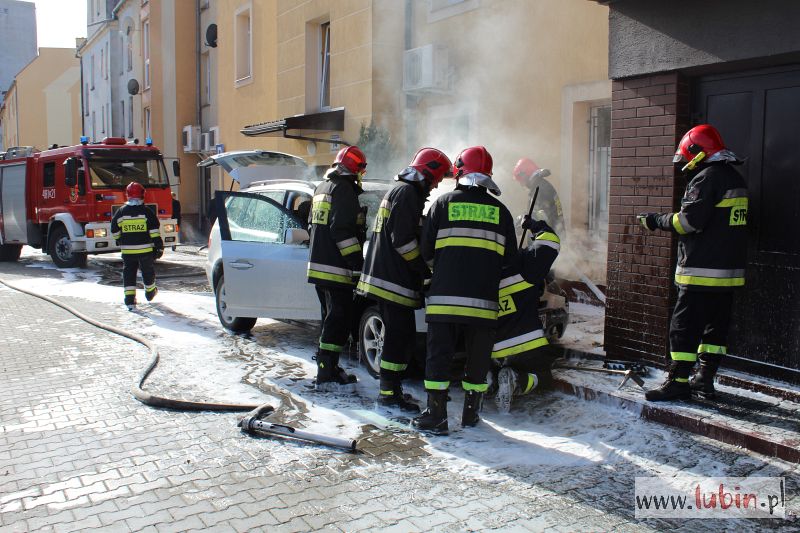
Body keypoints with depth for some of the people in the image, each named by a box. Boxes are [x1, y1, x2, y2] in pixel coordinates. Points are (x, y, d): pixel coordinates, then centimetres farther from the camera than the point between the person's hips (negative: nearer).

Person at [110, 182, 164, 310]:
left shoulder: (121, 211, 0)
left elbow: (114, 231, 8)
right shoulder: (146, 211, -6)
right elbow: (155, 230, -10)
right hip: (145, 249, -1)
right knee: (147, 271, 17)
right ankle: (150, 293, 35)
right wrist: (159, 246, -5)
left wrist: (120, 242, 25)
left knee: (129, 273, 5)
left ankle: (130, 300, -3)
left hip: (127, 250, 1)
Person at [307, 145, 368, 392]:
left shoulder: (322, 187, 19)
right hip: (336, 269, -10)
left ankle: (328, 367, 25)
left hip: (318, 265, 10)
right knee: (339, 320, -6)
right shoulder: (344, 189, -11)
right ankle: (326, 375, -6)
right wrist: (358, 262, -19)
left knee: (331, 318, 18)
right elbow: (343, 230, -20)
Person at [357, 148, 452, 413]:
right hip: (394, 280, -11)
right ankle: (390, 393, -2)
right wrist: (426, 271, -12)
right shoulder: (407, 192, -11)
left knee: (397, 336, 16)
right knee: (402, 336, -7)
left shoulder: (400, 190, 23)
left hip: (386, 276, 11)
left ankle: (389, 389, 23)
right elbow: (403, 240, -19)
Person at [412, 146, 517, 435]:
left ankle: (436, 414, 4)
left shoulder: (444, 203, 2)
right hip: (484, 300, 2)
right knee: (478, 357, 12)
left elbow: (426, 249, 4)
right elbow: (510, 257, 12)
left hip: (445, 295, -2)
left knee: (439, 355, 4)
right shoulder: (500, 210, 8)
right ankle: (471, 412, 20)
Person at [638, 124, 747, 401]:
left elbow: (690, 221, -20)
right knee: (716, 326, 13)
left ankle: (678, 381, -1)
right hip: (730, 269, 9)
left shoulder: (707, 178, -13)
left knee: (684, 327, -4)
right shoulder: (736, 178, 16)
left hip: (702, 270, -9)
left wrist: (658, 220, -5)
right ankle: (705, 379, 20)